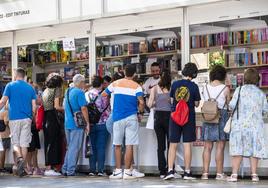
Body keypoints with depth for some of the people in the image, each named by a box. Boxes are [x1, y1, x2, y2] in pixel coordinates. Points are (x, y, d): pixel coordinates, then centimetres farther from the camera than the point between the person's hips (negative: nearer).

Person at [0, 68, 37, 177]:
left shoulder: (10, 86, 0)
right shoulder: (30, 88, 8)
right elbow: (34, 106, 5)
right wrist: (32, 117, 18)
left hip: (14, 118, -2)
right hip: (26, 119, 2)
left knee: (15, 142, 7)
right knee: (24, 143, 5)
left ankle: (19, 157, -21)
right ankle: (22, 168, 4)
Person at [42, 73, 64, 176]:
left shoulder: (45, 91, 19)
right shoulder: (56, 90, -3)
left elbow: (42, 106, 17)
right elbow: (57, 106, -12)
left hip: (45, 119, 8)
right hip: (53, 118, -8)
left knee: (48, 143, 10)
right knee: (53, 143, -6)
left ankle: (48, 167, 13)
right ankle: (49, 168, -8)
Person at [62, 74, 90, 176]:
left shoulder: (68, 91, 14)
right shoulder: (79, 92, -11)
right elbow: (83, 108, -15)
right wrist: (87, 123, -11)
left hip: (67, 124, 8)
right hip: (77, 124, -8)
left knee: (69, 147, 15)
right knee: (75, 148, -3)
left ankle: (65, 169, 15)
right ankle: (70, 170, -3)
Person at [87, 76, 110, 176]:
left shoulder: (88, 94, 1)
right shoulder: (104, 95, -6)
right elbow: (108, 109, -1)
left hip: (91, 124, 3)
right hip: (103, 124, -2)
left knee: (92, 147, 9)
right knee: (101, 147, 1)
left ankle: (92, 169, 6)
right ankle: (100, 170, -3)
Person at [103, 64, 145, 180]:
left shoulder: (115, 84, 6)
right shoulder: (136, 86, -2)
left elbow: (103, 94, 15)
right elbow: (141, 102, -14)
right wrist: (140, 113, 2)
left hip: (118, 117, 2)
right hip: (131, 117, -2)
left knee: (117, 145, 10)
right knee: (129, 145, -2)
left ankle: (118, 171, 9)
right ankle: (127, 172, -3)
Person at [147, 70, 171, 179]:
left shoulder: (155, 88, 1)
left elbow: (149, 104, -2)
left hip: (158, 117, 2)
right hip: (169, 116, -2)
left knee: (160, 145, 7)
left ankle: (162, 171, 5)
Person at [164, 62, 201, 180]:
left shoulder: (175, 84, 0)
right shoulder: (194, 86, -7)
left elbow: (171, 100, 8)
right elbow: (196, 104, -1)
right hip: (189, 117, -2)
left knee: (173, 145, 7)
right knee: (187, 145, 3)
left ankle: (170, 171, -1)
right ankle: (187, 172, 5)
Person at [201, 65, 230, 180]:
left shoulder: (205, 88, 4)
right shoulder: (225, 89, -6)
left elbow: (205, 102, 8)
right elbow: (229, 104, 3)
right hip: (222, 117, -3)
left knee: (207, 147, 6)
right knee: (220, 146, 0)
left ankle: (205, 173, 4)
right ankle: (219, 174, 1)